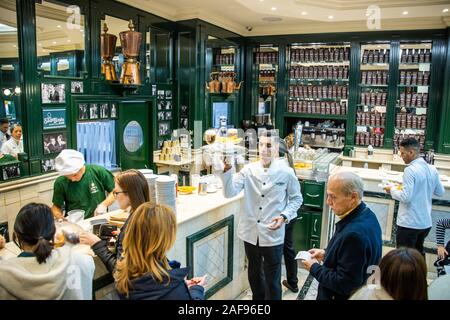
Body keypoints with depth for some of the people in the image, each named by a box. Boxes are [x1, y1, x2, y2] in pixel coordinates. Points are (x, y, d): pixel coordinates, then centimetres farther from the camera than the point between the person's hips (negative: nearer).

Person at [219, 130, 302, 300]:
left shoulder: (286, 173, -8)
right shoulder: (248, 170, -4)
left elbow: (296, 198, 3)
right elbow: (230, 192, -14)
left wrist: (284, 216, -13)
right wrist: (227, 169, -29)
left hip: (273, 235, -3)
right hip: (250, 233, 3)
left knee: (272, 279, 11)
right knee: (254, 274, 23)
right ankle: (258, 297, 46)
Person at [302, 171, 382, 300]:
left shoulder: (354, 234, -34)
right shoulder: (365, 215, -4)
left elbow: (343, 284, -28)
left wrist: (314, 268, -16)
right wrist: (327, 253, 4)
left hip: (346, 295, -8)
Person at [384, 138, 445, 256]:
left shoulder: (410, 170, -19)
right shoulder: (432, 169, 3)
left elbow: (405, 197, -22)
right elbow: (440, 192, 13)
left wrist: (392, 190, -5)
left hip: (409, 223, -7)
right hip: (426, 222, 7)